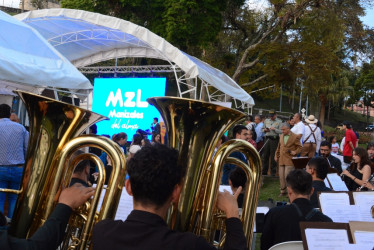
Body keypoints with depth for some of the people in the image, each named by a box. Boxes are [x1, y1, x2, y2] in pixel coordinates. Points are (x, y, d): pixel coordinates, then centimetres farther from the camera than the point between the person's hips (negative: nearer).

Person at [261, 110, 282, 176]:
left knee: (273, 156, -4)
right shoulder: (266, 121, 17)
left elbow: (281, 131, -7)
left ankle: (273, 172, 4)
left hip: (274, 139, -4)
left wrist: (274, 129, -17)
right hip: (267, 138, 5)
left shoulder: (279, 121, 2)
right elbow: (262, 129, 23)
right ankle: (264, 171, 14)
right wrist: (265, 130, 2)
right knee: (265, 155, 5)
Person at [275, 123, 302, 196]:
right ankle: (283, 191, 17)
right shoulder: (281, 136, 14)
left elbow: (299, 147, 0)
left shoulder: (295, 137, -4)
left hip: (290, 160, -6)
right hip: (281, 160, 6)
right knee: (281, 176, 6)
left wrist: (295, 152, -16)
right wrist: (276, 155, 16)